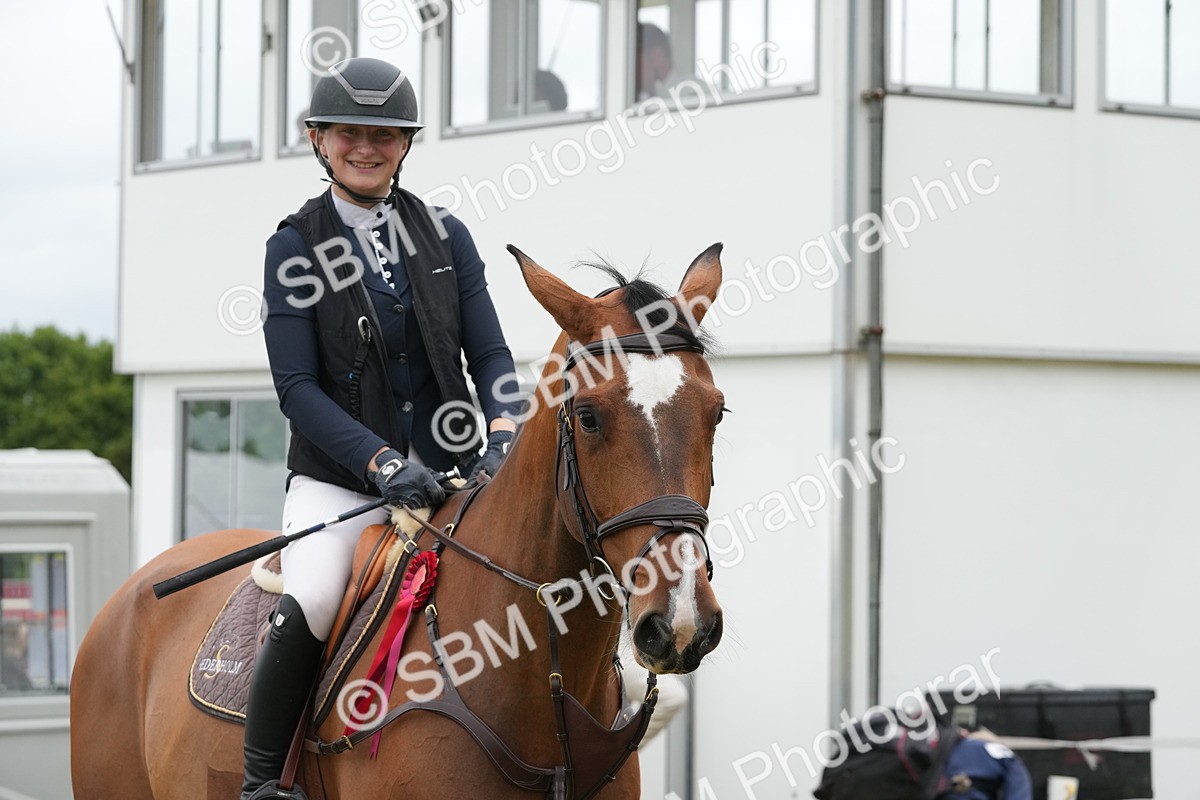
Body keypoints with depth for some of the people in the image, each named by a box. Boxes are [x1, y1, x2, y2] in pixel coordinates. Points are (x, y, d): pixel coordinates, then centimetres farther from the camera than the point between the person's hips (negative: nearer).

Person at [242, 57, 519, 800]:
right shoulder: (294, 249, 1)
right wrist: (383, 462, -20)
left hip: (447, 471, 3)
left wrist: (505, 433, -16)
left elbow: (490, 355, 6)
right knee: (308, 606, -30)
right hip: (338, 475, -3)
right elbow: (298, 388, -7)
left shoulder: (445, 235, 9)